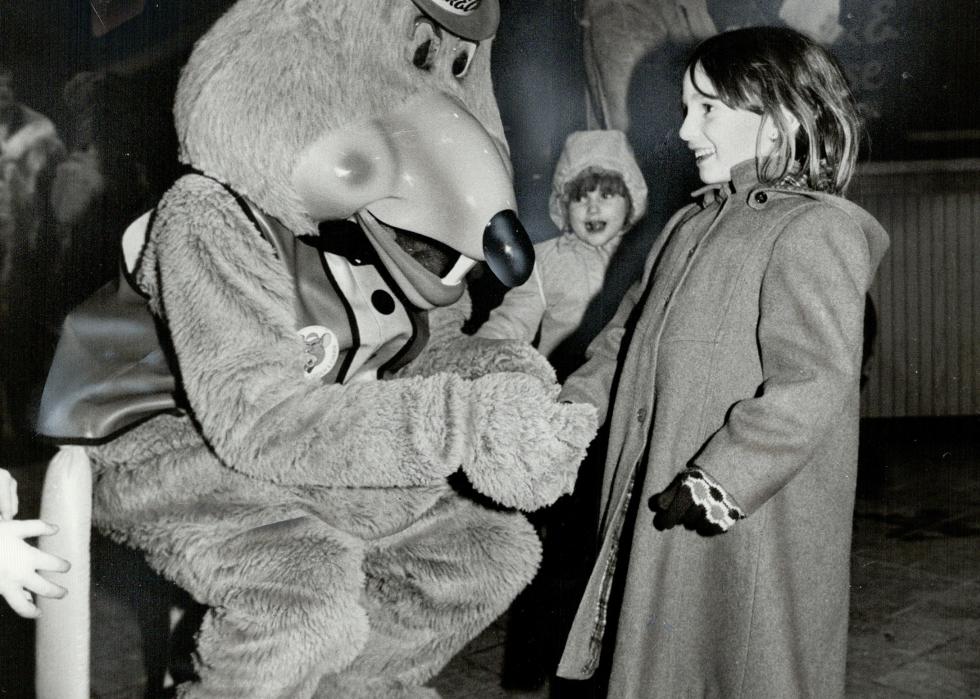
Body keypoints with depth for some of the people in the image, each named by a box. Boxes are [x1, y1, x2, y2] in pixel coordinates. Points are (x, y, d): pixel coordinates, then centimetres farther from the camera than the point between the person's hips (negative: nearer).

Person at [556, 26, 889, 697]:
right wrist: (570, 408, 8)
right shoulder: (690, 225, 14)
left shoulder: (815, 229, -15)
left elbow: (813, 382, -25)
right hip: (661, 516, 8)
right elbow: (629, 333, 20)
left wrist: (722, 480, -30)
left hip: (751, 533, -8)